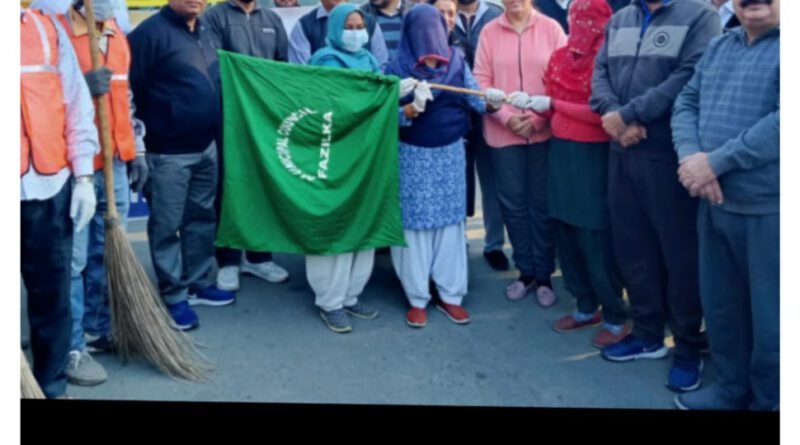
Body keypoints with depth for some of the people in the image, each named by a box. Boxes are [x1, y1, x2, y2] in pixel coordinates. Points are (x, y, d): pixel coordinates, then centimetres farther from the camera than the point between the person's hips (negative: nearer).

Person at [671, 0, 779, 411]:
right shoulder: (718, 47, 12)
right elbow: (686, 103, 10)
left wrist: (715, 162, -20)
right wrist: (691, 157, -11)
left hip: (771, 209, -7)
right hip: (715, 203, 7)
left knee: (770, 318, 8)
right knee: (719, 306, 19)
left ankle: (768, 401, 29)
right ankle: (731, 387, 39)